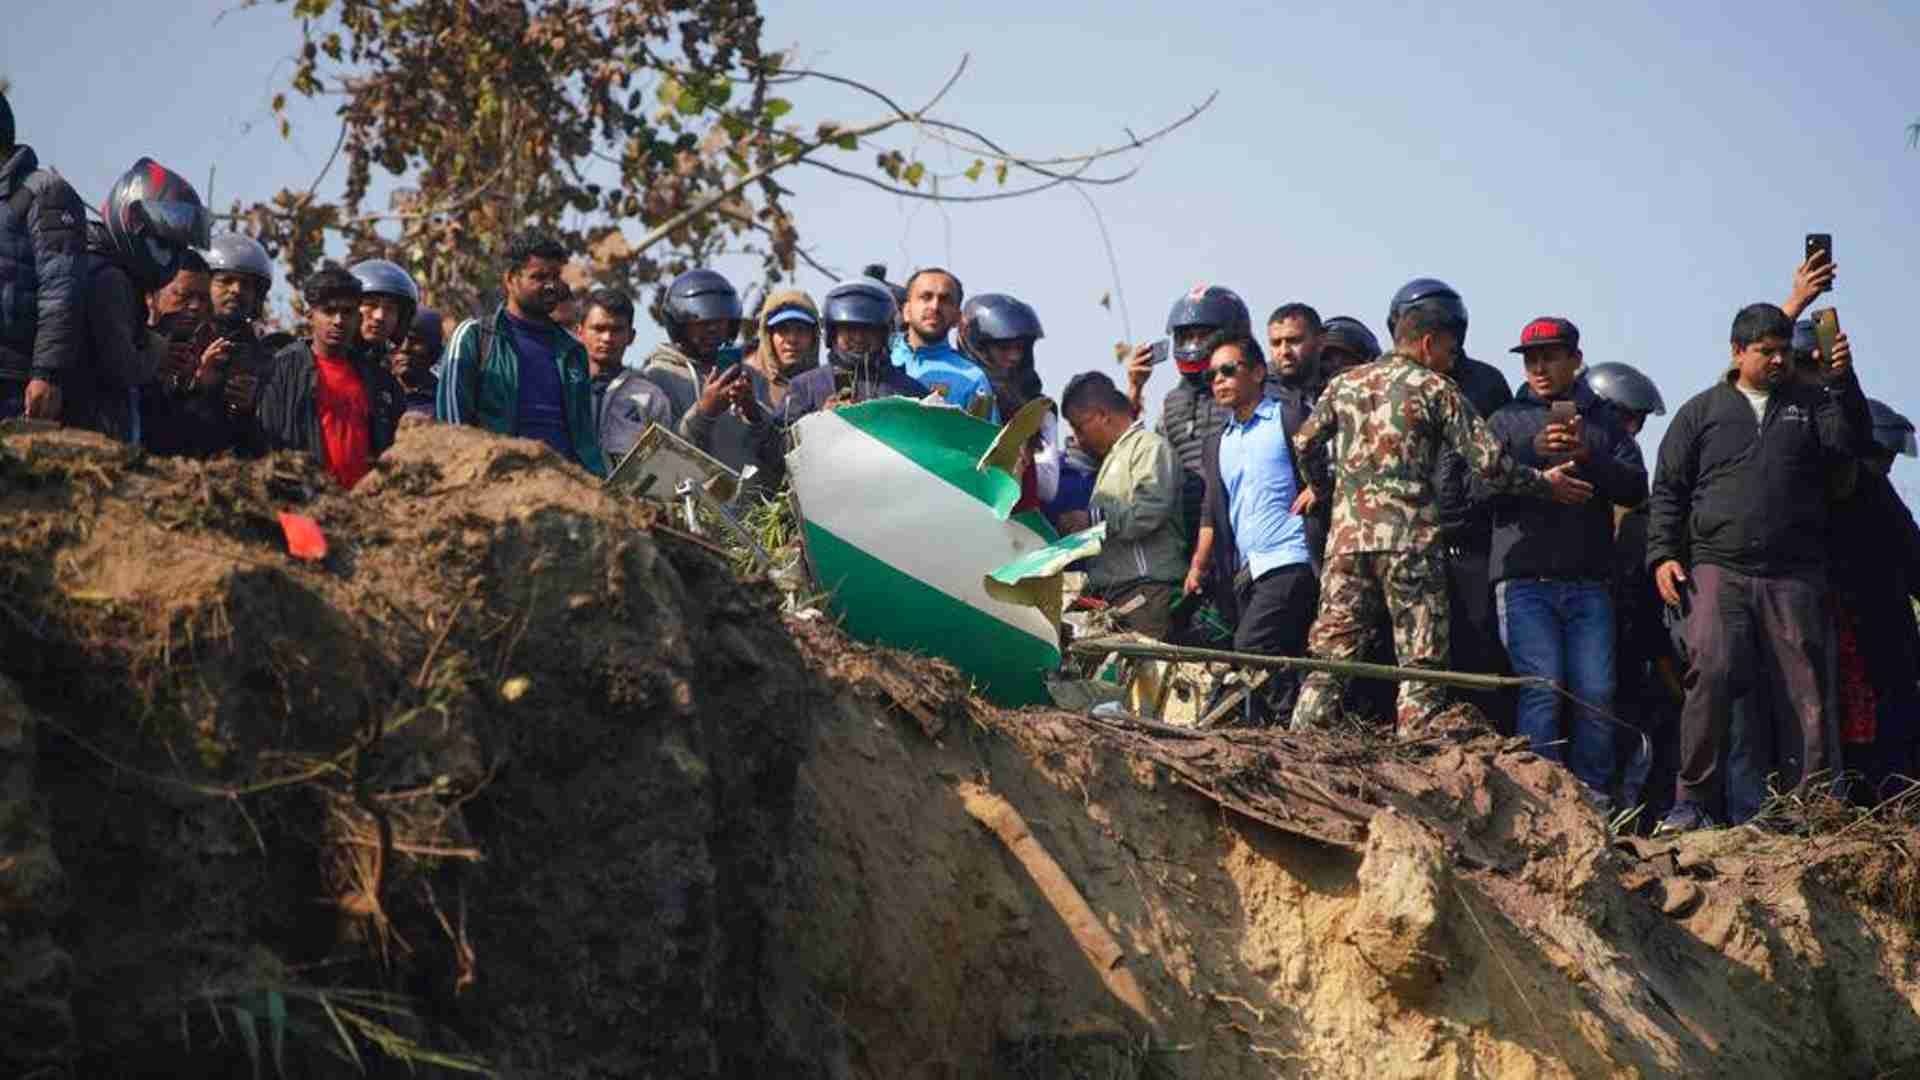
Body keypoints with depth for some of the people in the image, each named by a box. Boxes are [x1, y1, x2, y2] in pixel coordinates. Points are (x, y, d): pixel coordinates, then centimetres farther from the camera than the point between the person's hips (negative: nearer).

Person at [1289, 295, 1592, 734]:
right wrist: (1544, 484, 10)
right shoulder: (1435, 389, 1)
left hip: (1347, 536, 4)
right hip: (1410, 540, -4)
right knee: (1420, 664, 1)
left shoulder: (1343, 384, 13)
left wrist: (1322, 488, 33)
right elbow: (1489, 462, -3)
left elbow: (1302, 445, 15)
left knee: (1329, 655, 6)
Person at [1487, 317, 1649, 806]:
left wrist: (1587, 456, -10)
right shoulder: (1507, 421, 13)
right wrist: (1535, 452, -14)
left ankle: (1595, 801, 3)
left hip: (1589, 582, 2)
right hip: (1524, 578, -2)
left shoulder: (1603, 420, 16)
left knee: (1596, 693, -4)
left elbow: (1635, 487, 4)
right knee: (1541, 689, -12)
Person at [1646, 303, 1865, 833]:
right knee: (1711, 673, -18)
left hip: (1795, 576, 2)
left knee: (1808, 687, 0)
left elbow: (1847, 448, -3)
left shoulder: (1810, 405, 16)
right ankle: (1690, 800, -12)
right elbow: (1667, 490, 12)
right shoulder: (1702, 412, 14)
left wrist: (1844, 382, -11)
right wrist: (1663, 554, 0)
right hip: (1718, 571, -2)